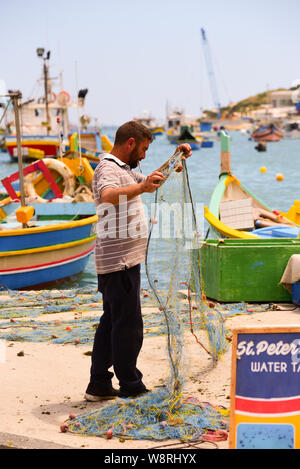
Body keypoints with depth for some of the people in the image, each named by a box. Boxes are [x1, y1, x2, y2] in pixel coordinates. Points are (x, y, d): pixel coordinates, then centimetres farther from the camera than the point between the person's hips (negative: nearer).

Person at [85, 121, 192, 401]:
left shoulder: (123, 169, 19)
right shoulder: (108, 169, -14)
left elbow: (151, 181, 35)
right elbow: (108, 194, -38)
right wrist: (141, 187, -54)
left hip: (119, 261, 11)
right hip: (120, 261, -11)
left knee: (111, 322, 13)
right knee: (128, 324, -5)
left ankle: (99, 386, 18)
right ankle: (131, 388, 3)